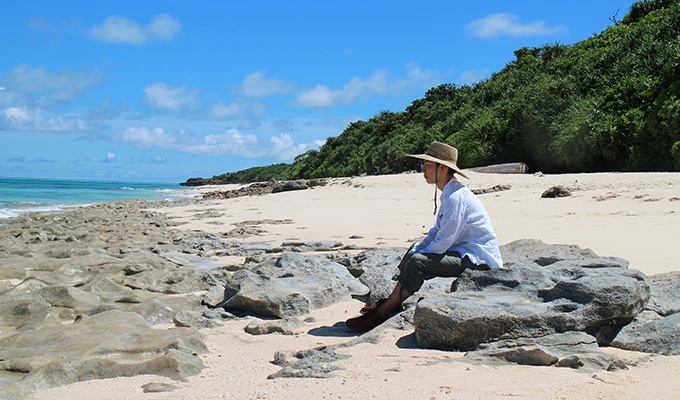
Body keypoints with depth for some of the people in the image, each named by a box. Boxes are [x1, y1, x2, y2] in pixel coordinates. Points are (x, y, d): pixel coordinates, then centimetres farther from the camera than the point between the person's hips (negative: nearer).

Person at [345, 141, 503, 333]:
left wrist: (414, 257, -10)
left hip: (479, 260, -11)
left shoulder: (456, 197, -20)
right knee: (416, 251, 14)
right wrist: (413, 252, 4)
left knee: (418, 262, -24)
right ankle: (391, 301, 2)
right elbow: (436, 232, 17)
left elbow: (443, 242, -21)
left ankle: (382, 312, -17)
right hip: (464, 254, 11)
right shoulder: (449, 194, 13)